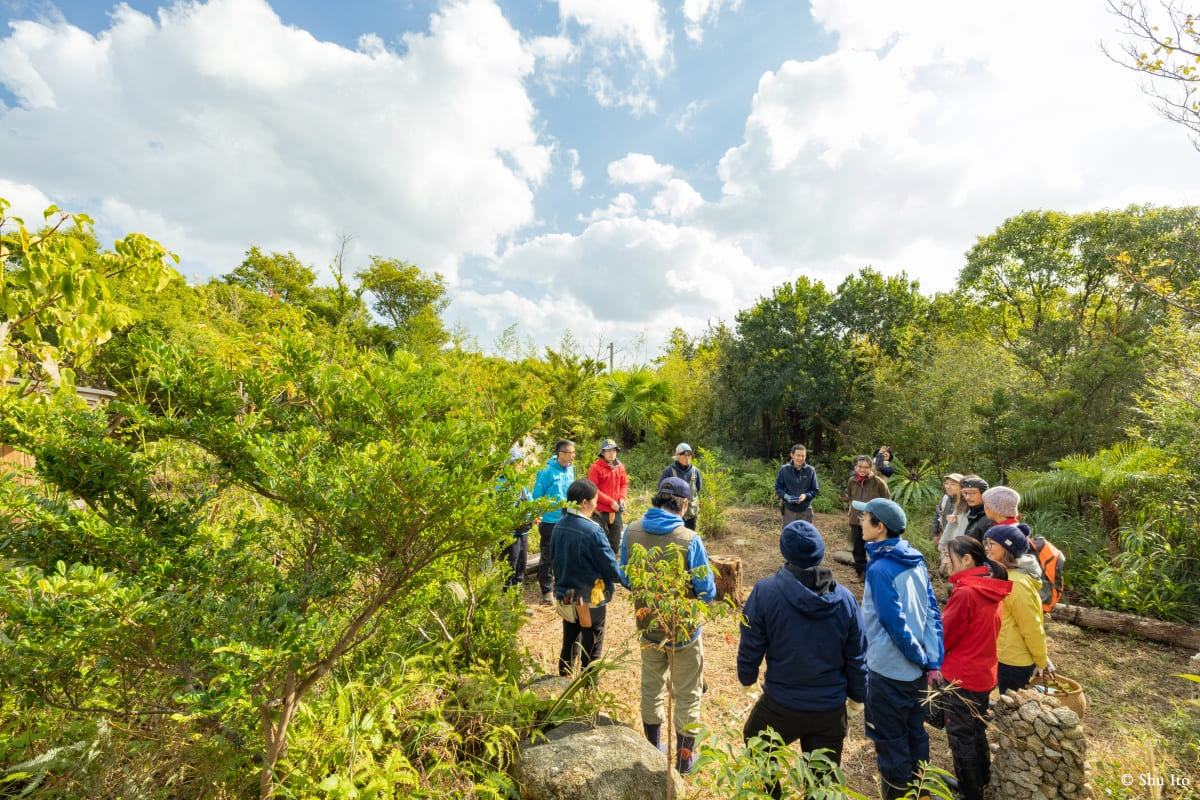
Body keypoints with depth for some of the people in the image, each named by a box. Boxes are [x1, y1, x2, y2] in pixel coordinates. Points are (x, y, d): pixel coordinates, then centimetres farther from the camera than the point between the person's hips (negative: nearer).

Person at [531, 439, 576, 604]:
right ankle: (547, 590, 18)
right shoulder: (547, 472, -18)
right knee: (548, 558, 5)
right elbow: (537, 496, -12)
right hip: (550, 521, -6)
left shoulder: (570, 470, 2)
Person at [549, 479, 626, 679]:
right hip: (591, 598, -6)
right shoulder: (593, 531, -26)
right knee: (591, 649, 12)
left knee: (569, 644, 23)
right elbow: (610, 568, -19)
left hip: (566, 595, 6)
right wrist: (626, 578, 1)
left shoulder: (558, 527, -6)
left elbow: (556, 560, 6)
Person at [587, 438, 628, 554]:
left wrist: (622, 498, -4)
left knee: (615, 544, 15)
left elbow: (624, 484, 15)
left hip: (616, 512, 5)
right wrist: (610, 502, -16)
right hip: (600, 512, -5)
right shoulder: (596, 468, -12)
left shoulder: (620, 467, 6)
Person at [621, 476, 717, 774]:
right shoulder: (689, 539, -27)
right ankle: (684, 759, 37)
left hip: (648, 625, 4)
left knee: (651, 689, 25)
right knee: (687, 696, 20)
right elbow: (707, 592, -17)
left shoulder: (632, 531, -15)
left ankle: (653, 750, 44)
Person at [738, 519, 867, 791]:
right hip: (831, 708, 3)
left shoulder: (766, 591, -22)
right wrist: (857, 695, 16)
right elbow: (857, 658, -3)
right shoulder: (844, 598, -13)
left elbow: (750, 646, -13)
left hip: (781, 705, -3)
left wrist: (747, 679, 8)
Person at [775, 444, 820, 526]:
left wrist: (806, 495, -17)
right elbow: (778, 487, 3)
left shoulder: (810, 471, -6)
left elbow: (815, 489, 2)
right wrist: (785, 496, -16)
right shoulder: (784, 469, -6)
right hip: (789, 510, 0)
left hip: (805, 510, 0)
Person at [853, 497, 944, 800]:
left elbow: (895, 623, -22)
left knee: (890, 742, 12)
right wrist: (933, 662, 3)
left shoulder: (880, 568, -23)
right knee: (915, 735, 23)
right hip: (916, 670, 8)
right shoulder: (915, 560, -1)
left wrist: (922, 659, -7)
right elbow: (933, 613, 1)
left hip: (889, 671, -7)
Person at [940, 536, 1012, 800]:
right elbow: (979, 632, 9)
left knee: (961, 738, 10)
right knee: (977, 730, 26)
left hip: (961, 676, -8)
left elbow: (944, 636, -17)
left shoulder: (965, 593, -27)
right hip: (984, 673, 8)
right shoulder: (992, 588, -1)